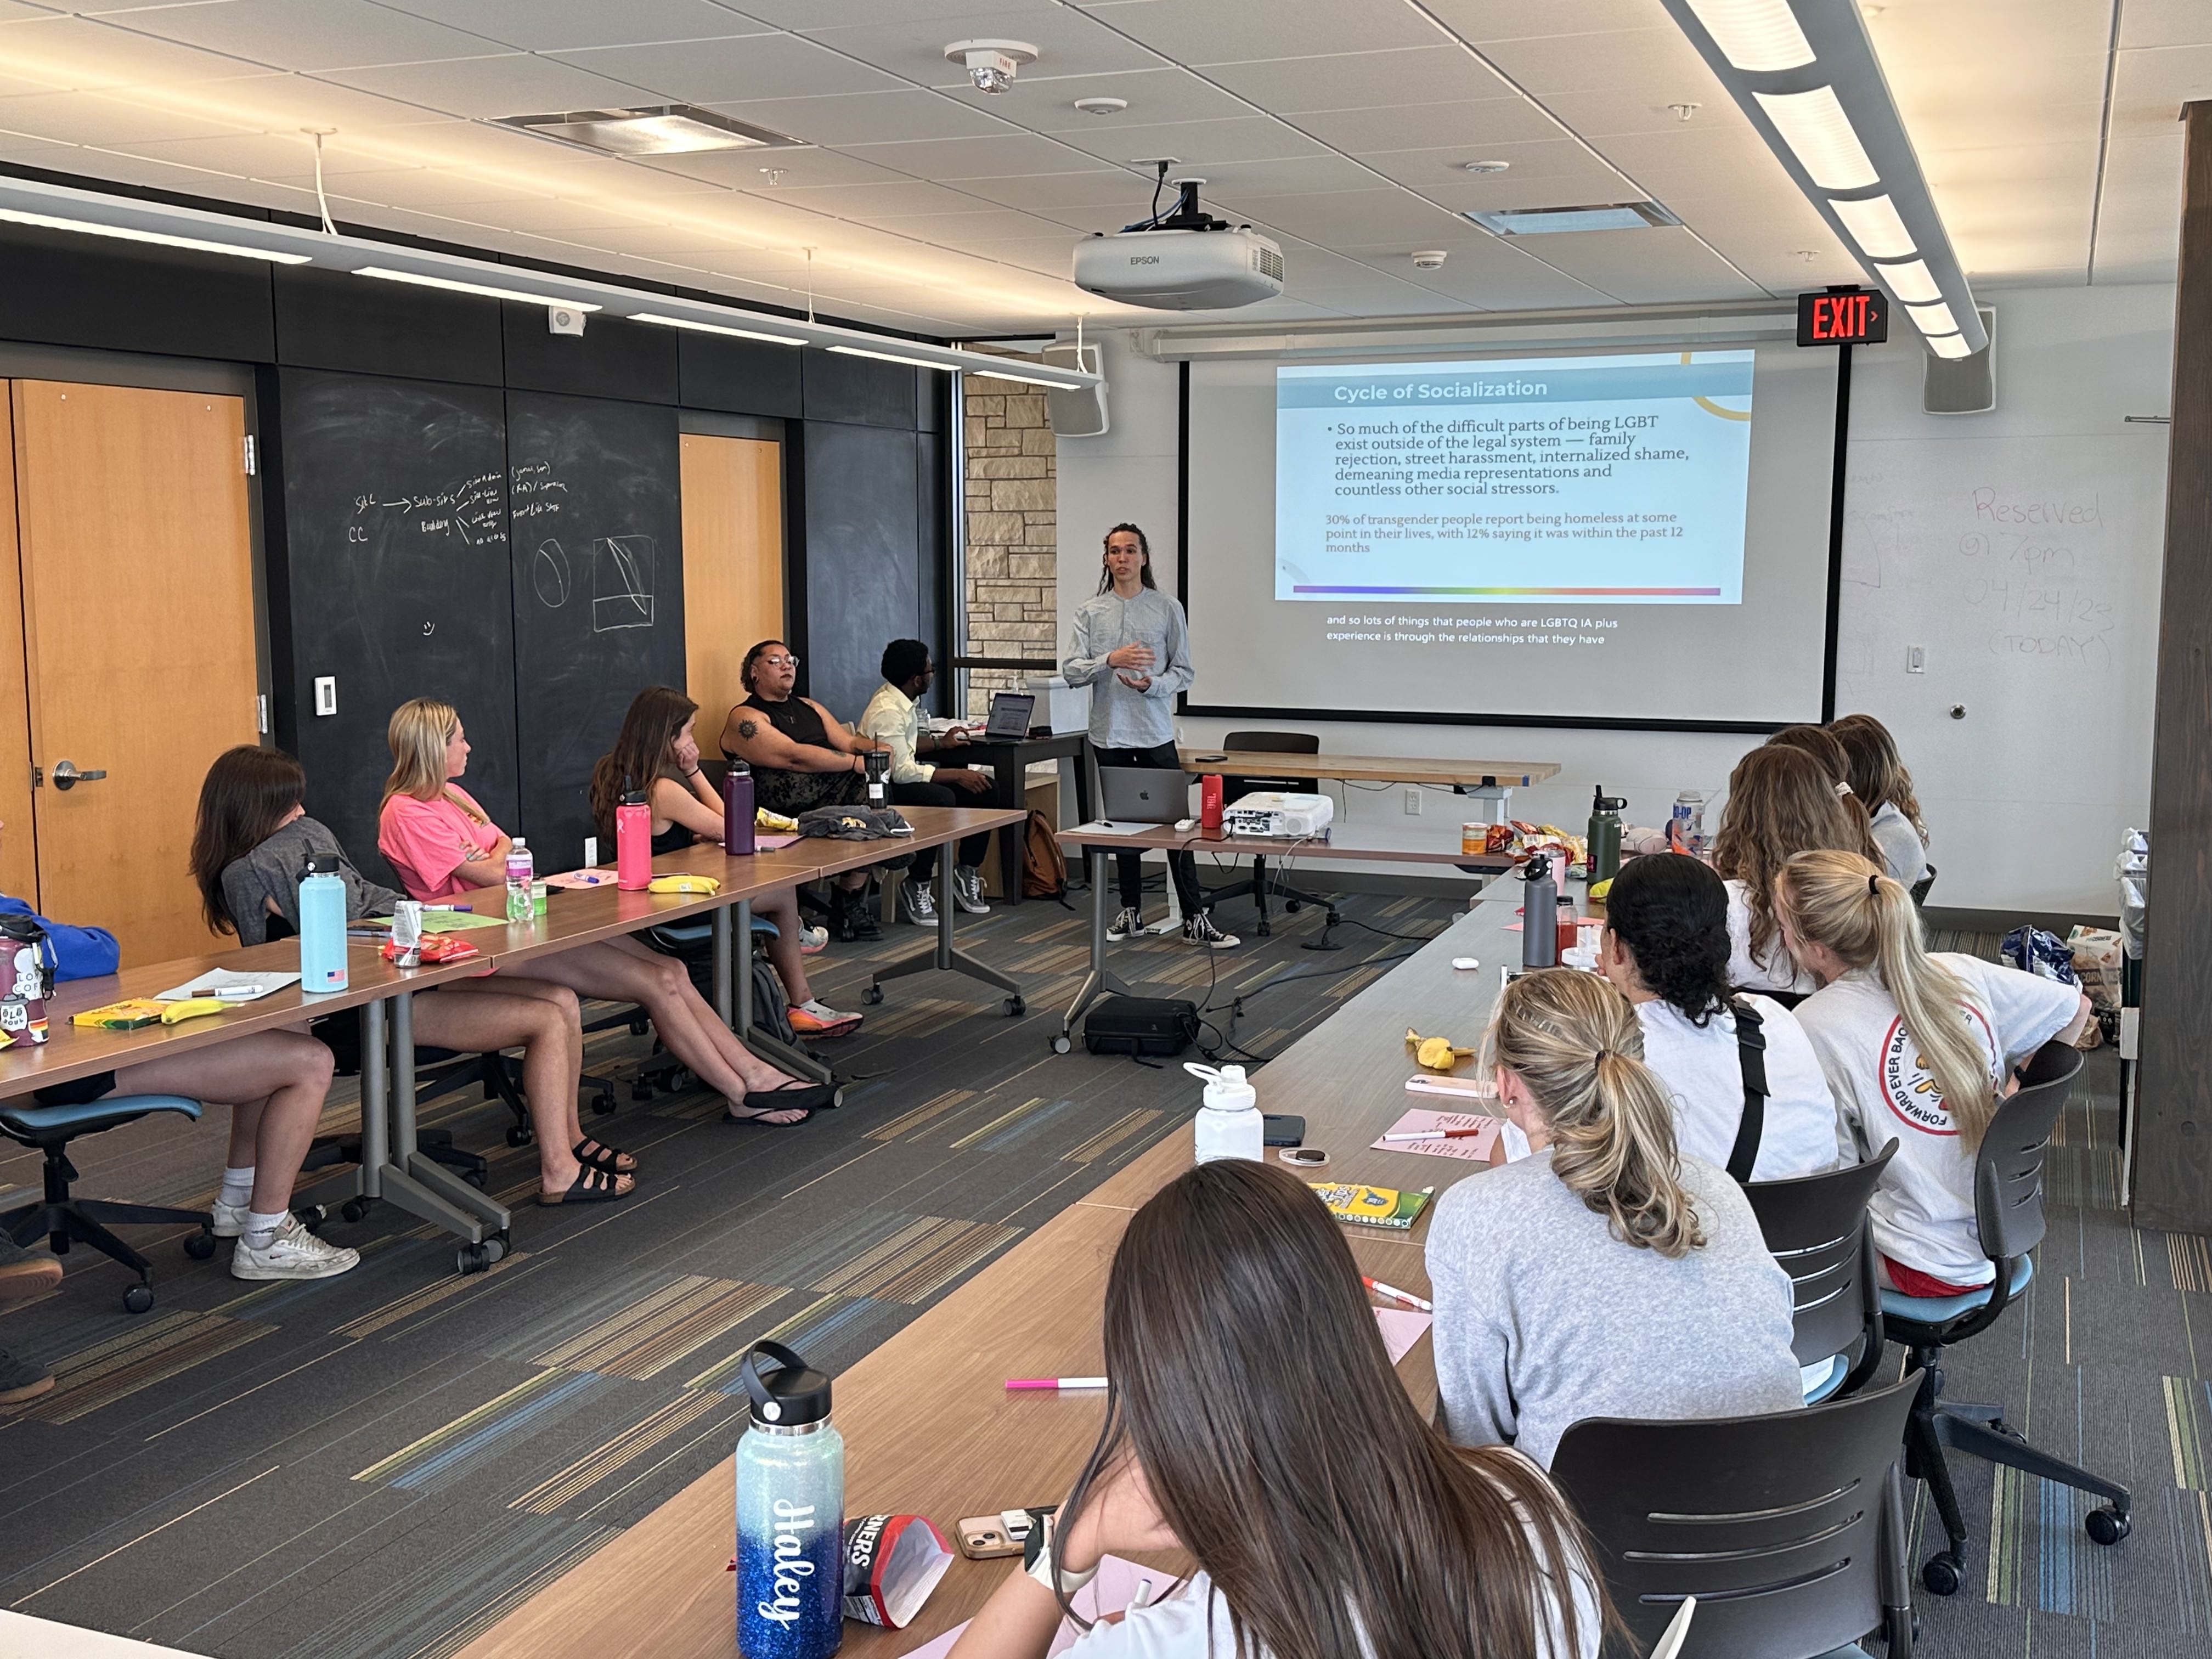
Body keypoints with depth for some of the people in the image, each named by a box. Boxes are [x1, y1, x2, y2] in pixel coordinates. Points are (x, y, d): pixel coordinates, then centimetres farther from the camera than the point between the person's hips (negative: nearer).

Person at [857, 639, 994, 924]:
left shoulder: (904, 701, 7)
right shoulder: (886, 711, -23)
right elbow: (901, 771, -27)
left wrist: (941, 743, 11)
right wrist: (957, 775, -24)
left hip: (901, 777, 10)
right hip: (885, 788, -10)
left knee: (985, 788, -2)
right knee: (942, 799, -36)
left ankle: (966, 873, 3)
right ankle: (916, 887, -21)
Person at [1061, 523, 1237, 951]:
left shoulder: (1168, 609, 2)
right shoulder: (1091, 612, 5)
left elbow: (1183, 672, 2)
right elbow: (1071, 671, -2)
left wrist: (1151, 685, -18)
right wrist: (1110, 660, -20)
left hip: (1156, 734, -2)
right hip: (1110, 735, 2)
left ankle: (1195, 920, -2)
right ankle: (1131, 912, 22)